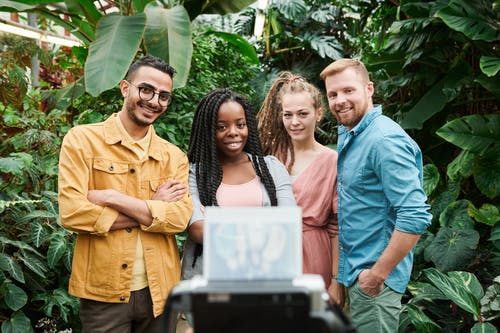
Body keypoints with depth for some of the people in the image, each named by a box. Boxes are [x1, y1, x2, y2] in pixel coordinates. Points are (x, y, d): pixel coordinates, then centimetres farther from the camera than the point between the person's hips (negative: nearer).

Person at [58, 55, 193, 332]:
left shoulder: (174, 156, 6)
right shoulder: (82, 140, -3)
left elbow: (180, 217, -8)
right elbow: (72, 213, -15)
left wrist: (111, 197, -16)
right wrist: (153, 209, -11)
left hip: (160, 292, 3)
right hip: (103, 293, -3)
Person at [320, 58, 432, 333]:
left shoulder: (385, 140, -20)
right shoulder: (347, 135, 9)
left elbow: (415, 217, -27)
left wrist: (378, 274, -21)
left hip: (374, 280, -9)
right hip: (353, 270, 9)